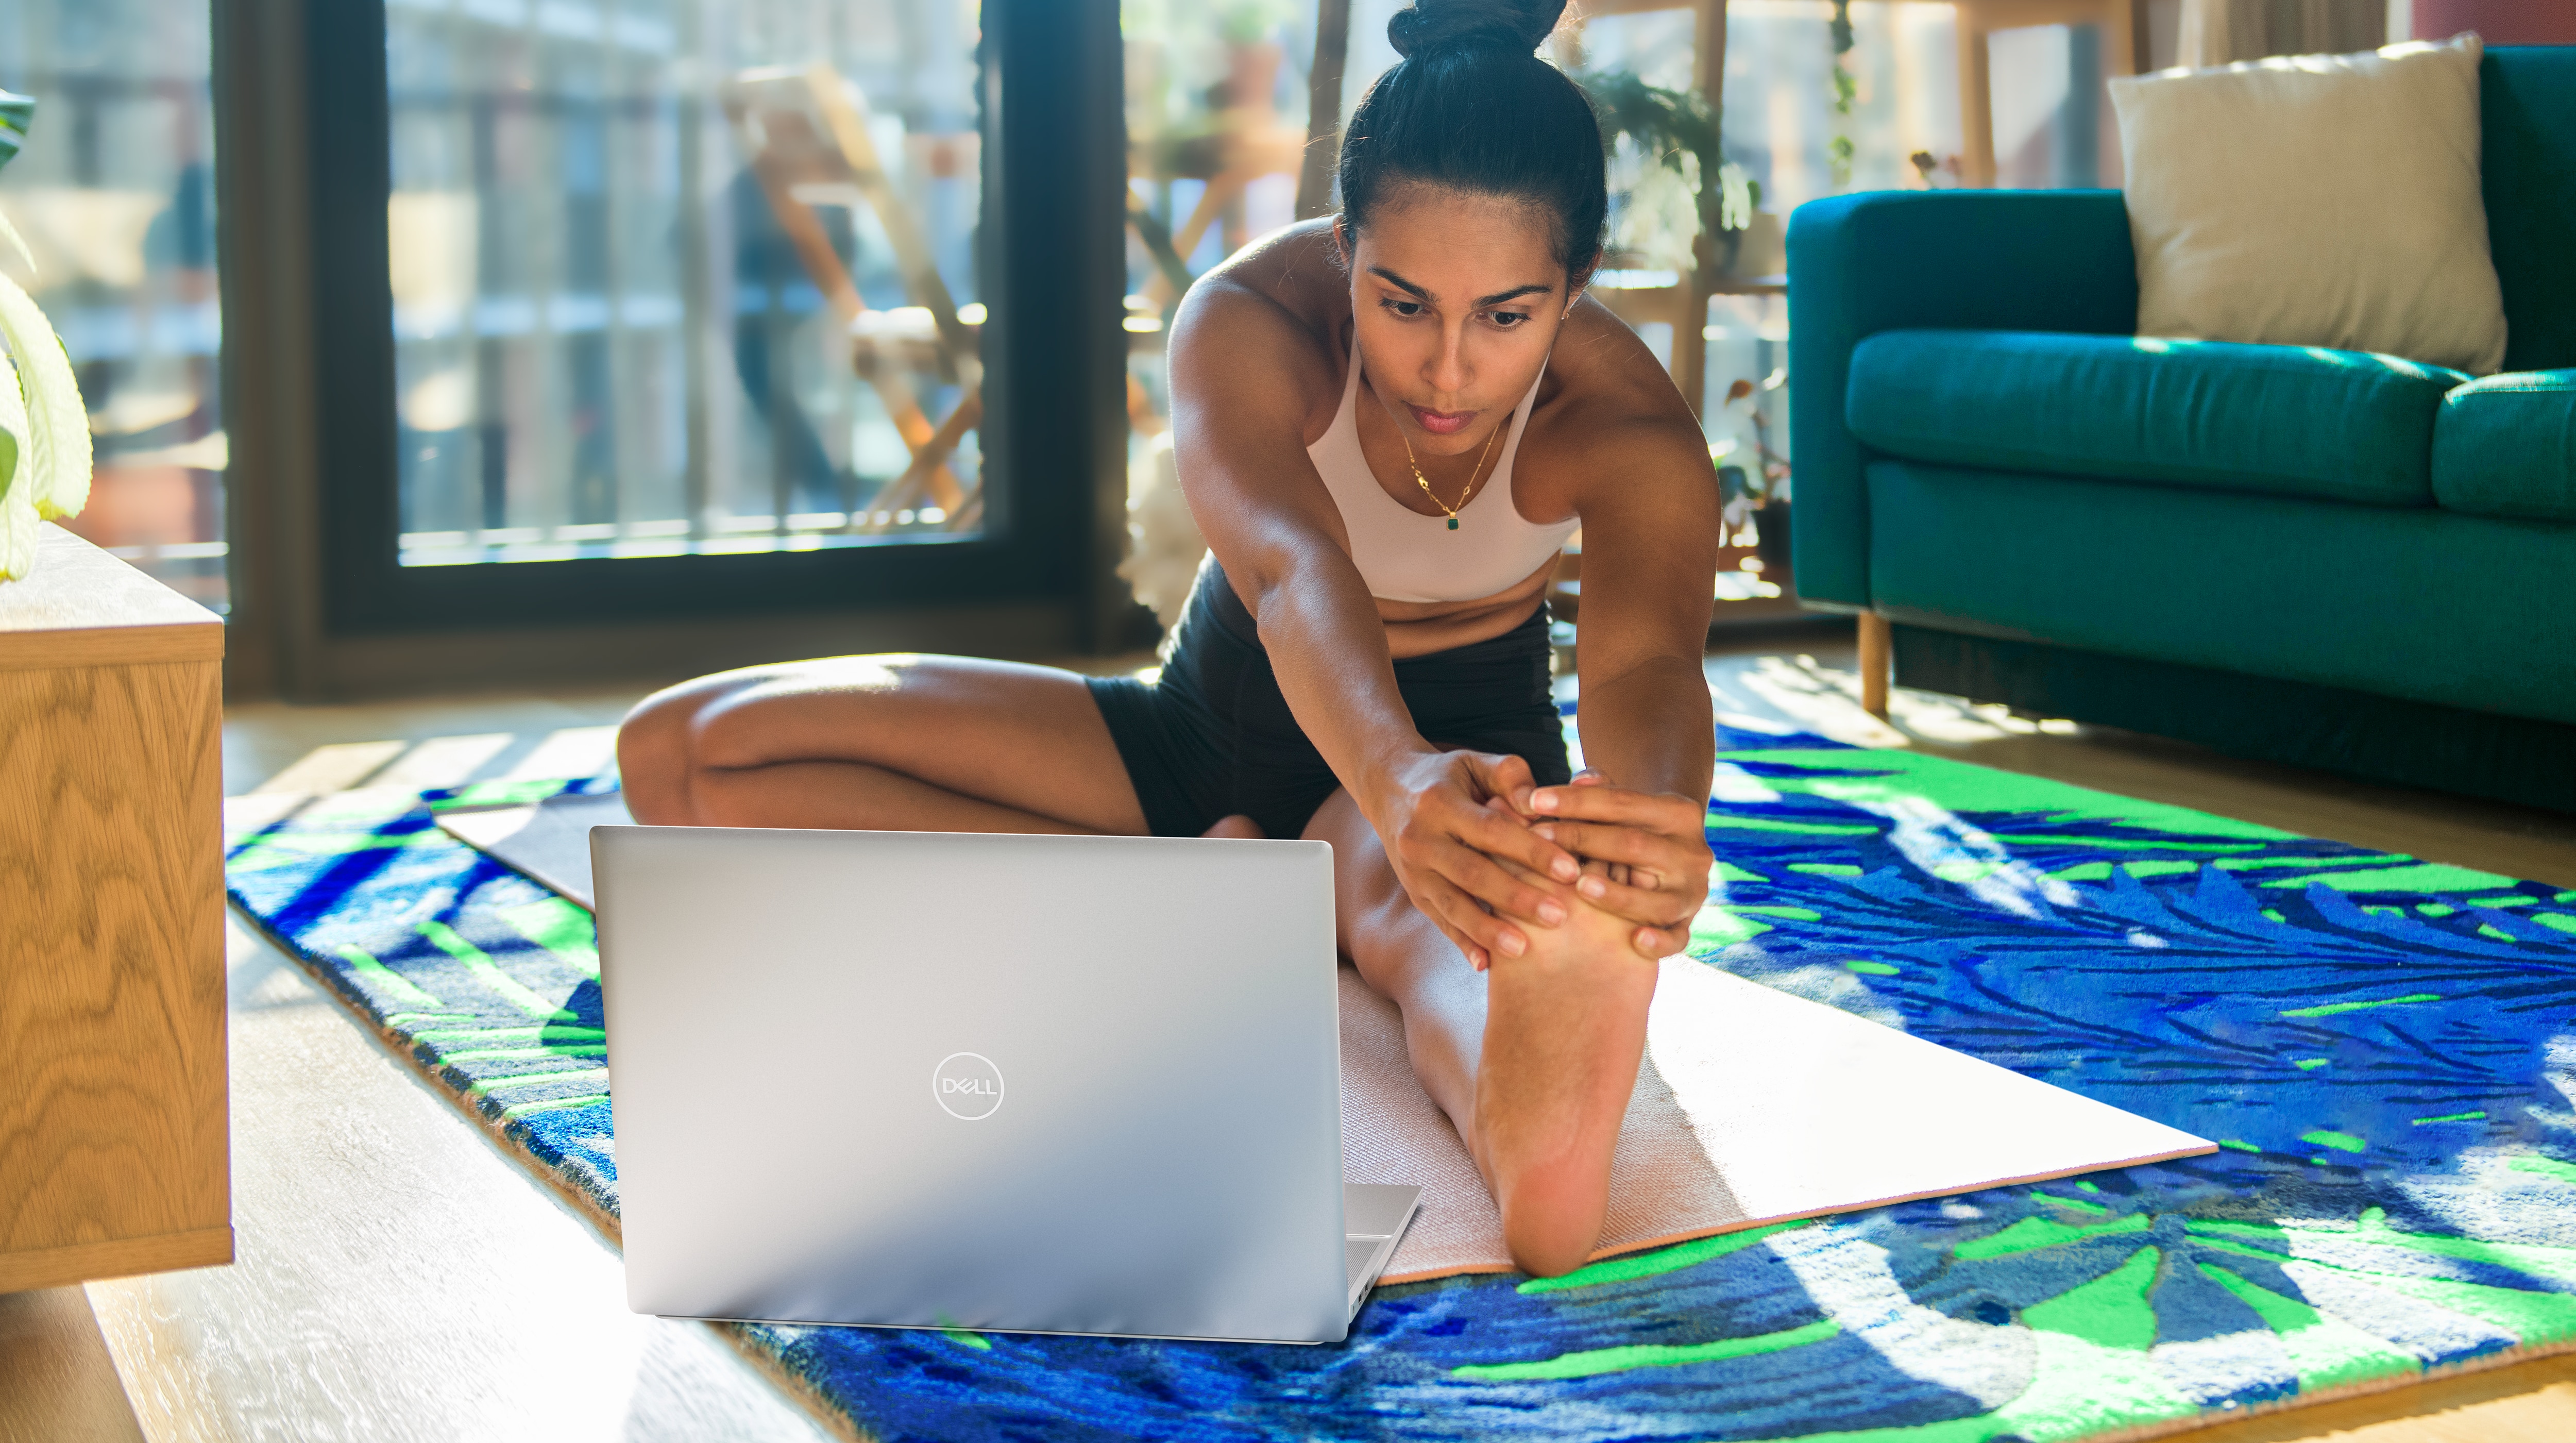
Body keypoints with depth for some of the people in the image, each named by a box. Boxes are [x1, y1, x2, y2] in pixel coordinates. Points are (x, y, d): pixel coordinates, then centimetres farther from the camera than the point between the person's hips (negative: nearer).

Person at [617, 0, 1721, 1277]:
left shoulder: (1623, 423, -24)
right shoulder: (1248, 322, -26)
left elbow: (1647, 662, -43)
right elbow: (1294, 572, -46)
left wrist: (1658, 821, -68)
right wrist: (1397, 779, -68)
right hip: (1223, 725, 2)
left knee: (1417, 902, -44)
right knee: (684, 758, -17)